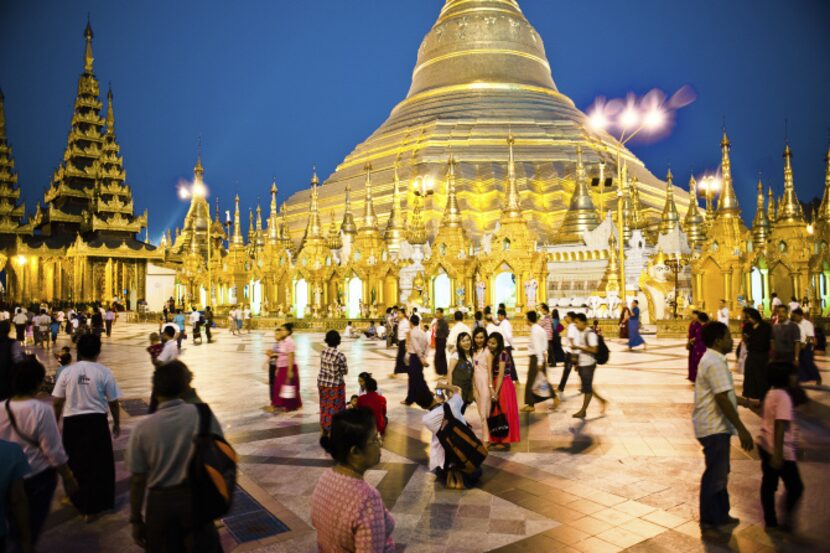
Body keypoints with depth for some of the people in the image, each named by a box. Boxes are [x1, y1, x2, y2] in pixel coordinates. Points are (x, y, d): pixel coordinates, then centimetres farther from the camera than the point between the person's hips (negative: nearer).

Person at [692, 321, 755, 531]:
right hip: (714, 428, -10)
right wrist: (742, 429, -22)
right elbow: (723, 400, -25)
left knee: (720, 473, 21)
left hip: (716, 426, 10)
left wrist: (747, 402, 26)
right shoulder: (715, 363, -21)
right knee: (715, 475, 2)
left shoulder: (713, 360, 12)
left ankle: (721, 515, 34)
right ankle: (710, 521, 15)